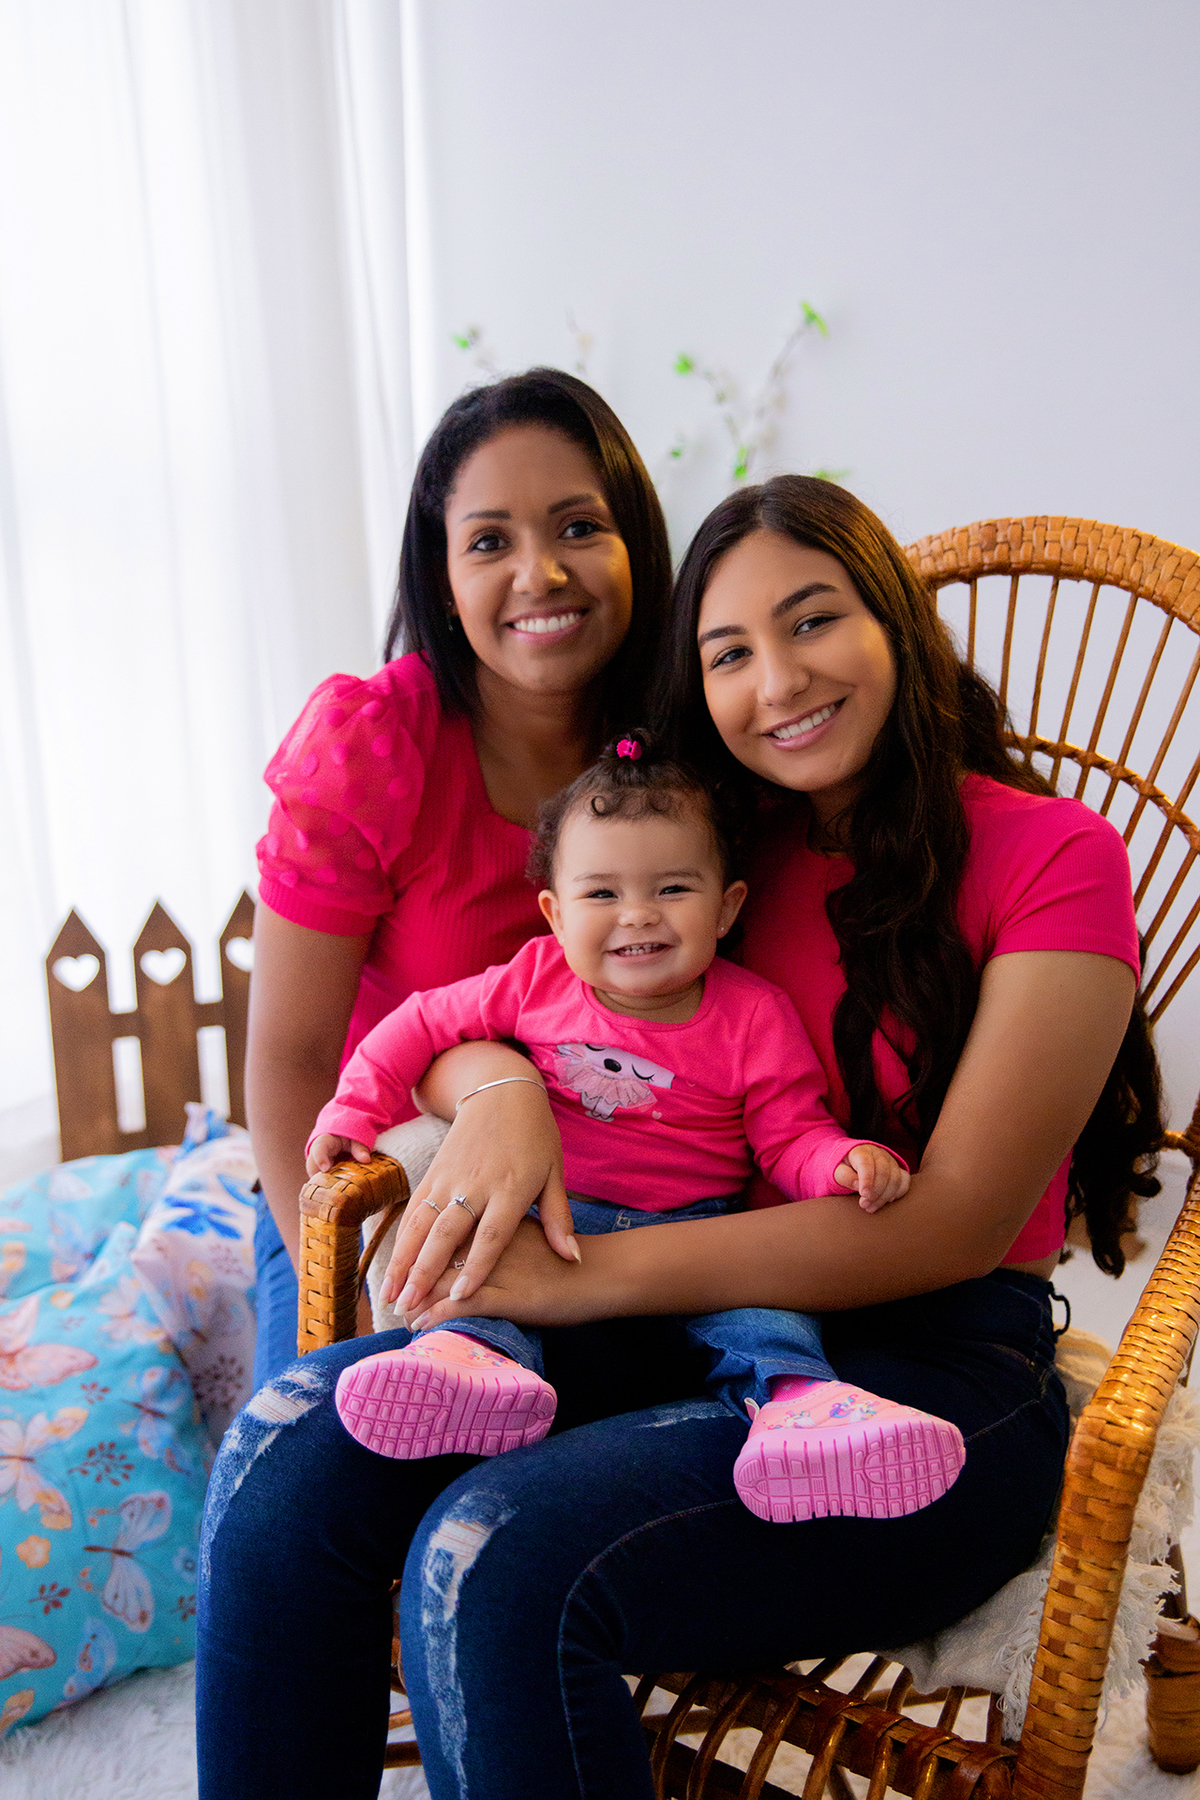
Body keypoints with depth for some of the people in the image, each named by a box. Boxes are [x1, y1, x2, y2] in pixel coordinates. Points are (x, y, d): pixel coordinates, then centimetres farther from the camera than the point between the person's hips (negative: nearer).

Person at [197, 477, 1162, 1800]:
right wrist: (500, 1086, -14)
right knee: (293, 1442, -19)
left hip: (934, 1377, -4)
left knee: (499, 1556, -30)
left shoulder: (1051, 857, -4)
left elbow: (956, 1221, -12)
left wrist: (590, 1276, -18)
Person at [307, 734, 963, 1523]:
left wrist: (848, 1163, -22)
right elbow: (424, 1023, 10)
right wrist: (355, 1114, 4)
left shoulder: (755, 1017, -3)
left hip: (695, 1227, 0)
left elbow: (792, 1137, 0)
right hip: (551, 1213, 1)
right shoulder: (537, 978, 1)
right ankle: (484, 1360, -51)